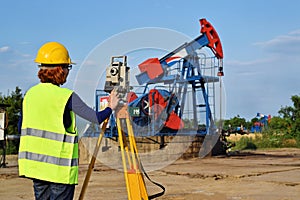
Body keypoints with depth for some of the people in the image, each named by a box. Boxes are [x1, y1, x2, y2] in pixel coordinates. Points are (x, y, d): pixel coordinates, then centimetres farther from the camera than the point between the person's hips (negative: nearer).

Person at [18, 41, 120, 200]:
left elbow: (22, 127, 13)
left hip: (34, 163, 6)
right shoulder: (67, 97, -13)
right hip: (60, 168, -6)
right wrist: (110, 108, 7)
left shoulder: (30, 93, 6)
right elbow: (96, 118, -12)